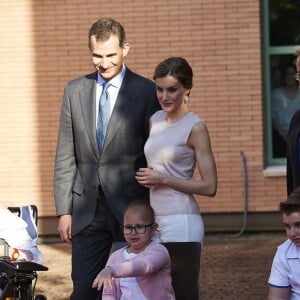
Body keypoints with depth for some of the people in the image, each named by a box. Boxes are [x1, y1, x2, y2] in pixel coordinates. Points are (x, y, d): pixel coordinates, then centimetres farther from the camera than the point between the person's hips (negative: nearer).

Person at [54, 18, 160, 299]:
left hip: (131, 207, -3)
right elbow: (65, 155, 9)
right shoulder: (75, 90, 8)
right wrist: (64, 210, 4)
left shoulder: (146, 91, -3)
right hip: (87, 210, 3)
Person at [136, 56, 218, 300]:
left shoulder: (195, 128, -8)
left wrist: (162, 179, -12)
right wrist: (146, 177, 9)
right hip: (155, 223, 7)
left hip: (181, 225, -7)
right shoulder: (156, 120, 12)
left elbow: (209, 186, -11)